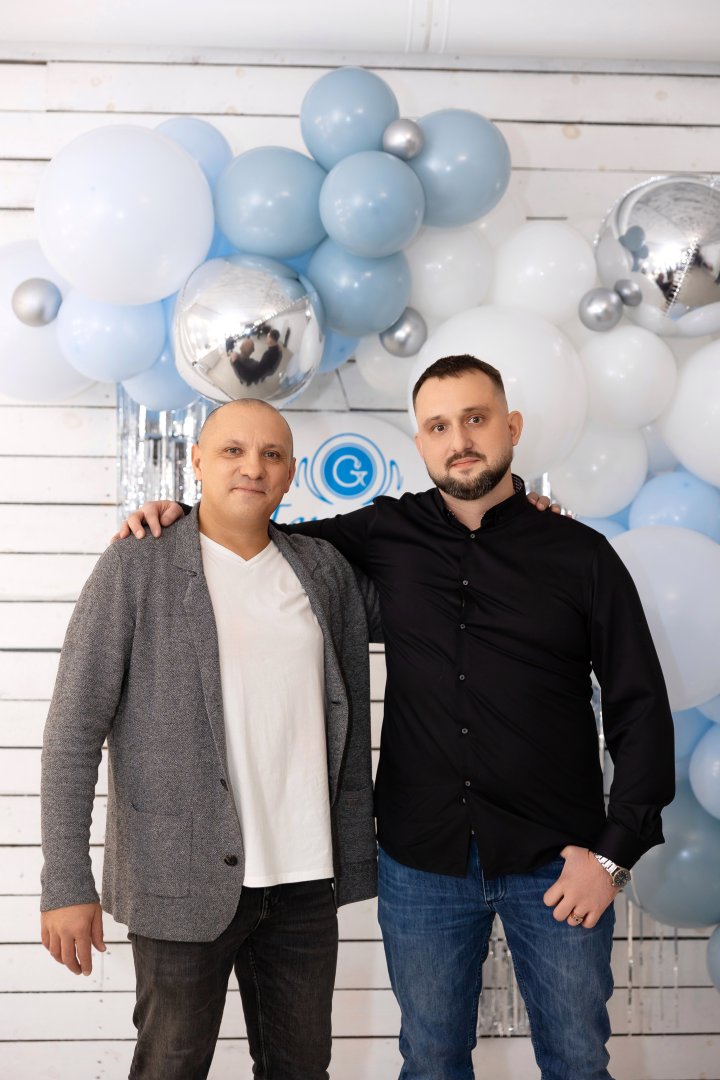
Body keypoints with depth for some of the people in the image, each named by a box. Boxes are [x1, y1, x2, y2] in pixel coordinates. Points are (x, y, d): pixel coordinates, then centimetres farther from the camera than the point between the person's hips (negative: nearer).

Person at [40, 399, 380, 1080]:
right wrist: (66, 884, -11)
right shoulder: (136, 568, -5)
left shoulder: (323, 569, 7)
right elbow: (73, 730, -8)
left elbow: (351, 721, 17)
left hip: (304, 878, 4)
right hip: (186, 880, -4)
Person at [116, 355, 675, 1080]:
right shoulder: (387, 534, 2)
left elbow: (640, 708, -1)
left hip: (556, 866, -1)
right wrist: (181, 519, 2)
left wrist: (615, 853, -7)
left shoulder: (580, 554, -2)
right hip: (422, 862, 1)